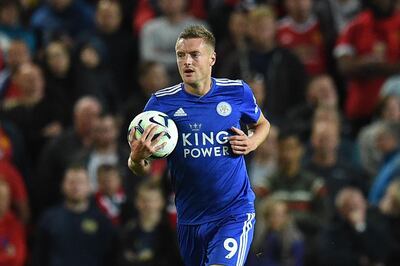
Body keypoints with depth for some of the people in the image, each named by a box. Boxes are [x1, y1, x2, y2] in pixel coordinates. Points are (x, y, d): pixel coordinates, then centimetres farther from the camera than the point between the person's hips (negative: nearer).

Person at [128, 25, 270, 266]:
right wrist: (137, 159, -26)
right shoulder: (161, 103, -4)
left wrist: (252, 142, -3)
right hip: (190, 217, 2)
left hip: (234, 212, -2)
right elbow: (143, 170, -1)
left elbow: (262, 124, 20)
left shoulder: (237, 92, -2)